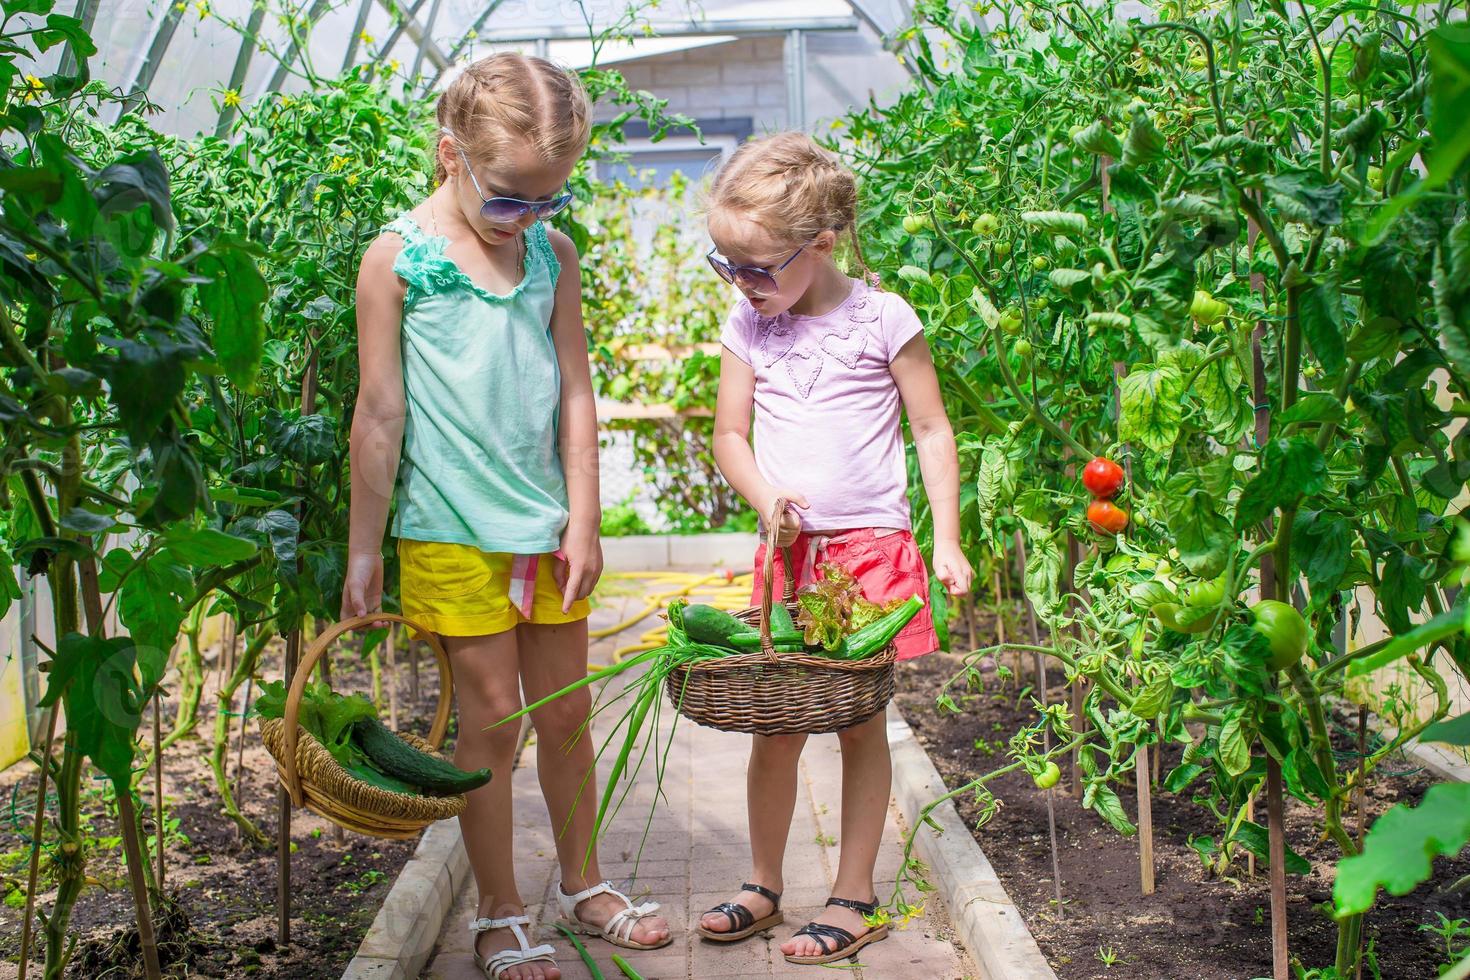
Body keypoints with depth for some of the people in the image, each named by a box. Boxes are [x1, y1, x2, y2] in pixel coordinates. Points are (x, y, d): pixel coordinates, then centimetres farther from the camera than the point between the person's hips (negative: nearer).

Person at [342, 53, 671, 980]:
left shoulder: (554, 254, 5)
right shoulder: (399, 257, -7)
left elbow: (576, 394, 7)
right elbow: (381, 412, -5)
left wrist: (583, 519, 3)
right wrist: (364, 547, -3)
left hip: (546, 527, 4)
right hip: (454, 531, -4)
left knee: (566, 713, 13)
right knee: (492, 721, 2)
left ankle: (582, 884, 31)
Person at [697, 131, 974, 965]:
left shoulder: (883, 319, -7)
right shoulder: (748, 326, 3)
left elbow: (933, 432, -2)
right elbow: (730, 435, 10)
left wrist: (947, 542, -6)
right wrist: (767, 500, -9)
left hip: (872, 546, -3)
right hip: (788, 551, 3)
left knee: (862, 724, 5)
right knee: (775, 725, 6)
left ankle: (855, 897, 16)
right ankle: (765, 886, 23)